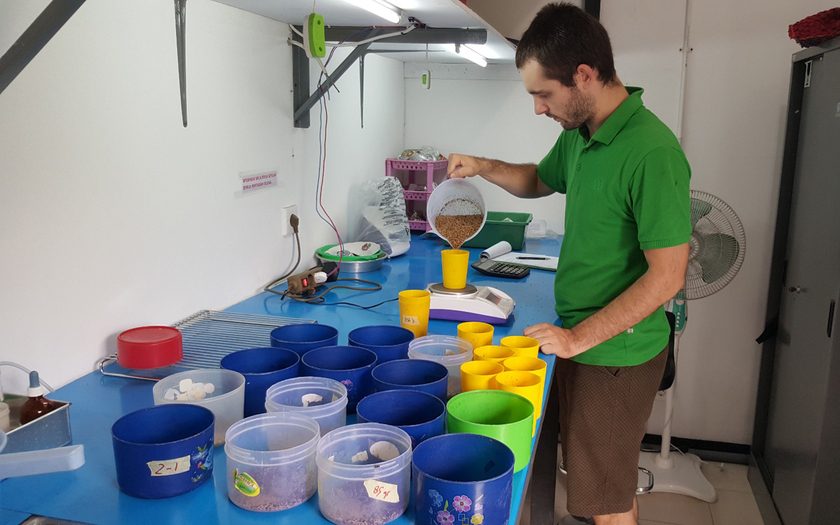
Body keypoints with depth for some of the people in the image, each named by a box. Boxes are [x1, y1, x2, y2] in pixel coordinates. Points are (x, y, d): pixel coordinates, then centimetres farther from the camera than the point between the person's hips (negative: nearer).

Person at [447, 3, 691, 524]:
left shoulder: (652, 153, -24)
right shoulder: (579, 135, 3)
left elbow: (667, 276, -24)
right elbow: (540, 180, 24)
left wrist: (580, 337, -21)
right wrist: (483, 166, 6)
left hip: (619, 352, -8)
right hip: (581, 337, 8)